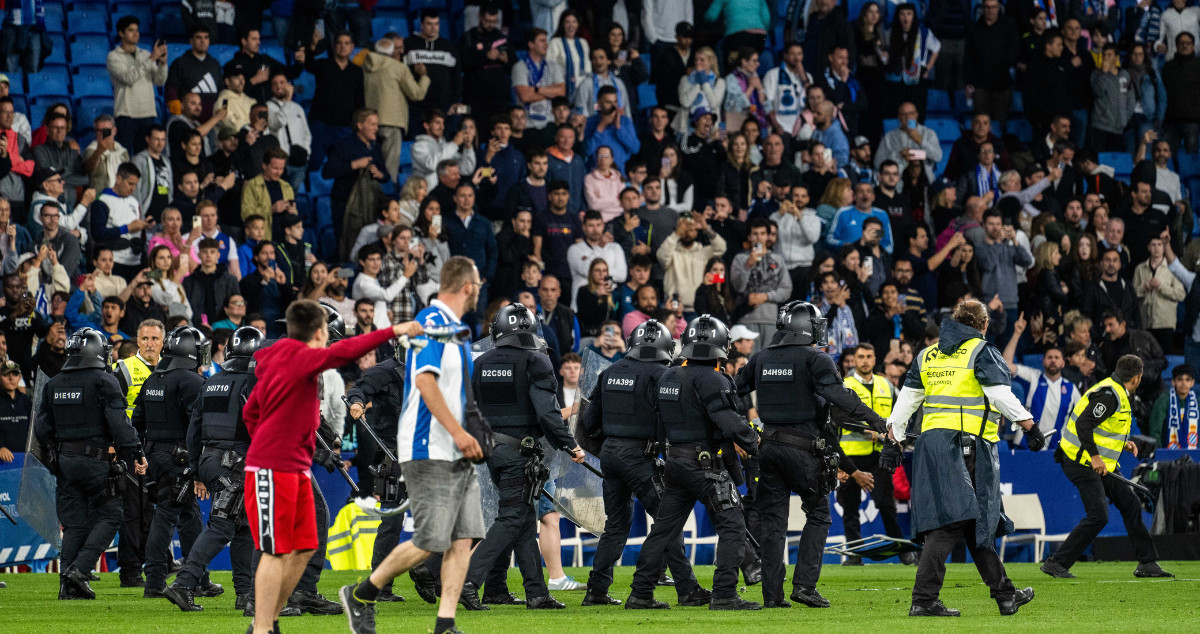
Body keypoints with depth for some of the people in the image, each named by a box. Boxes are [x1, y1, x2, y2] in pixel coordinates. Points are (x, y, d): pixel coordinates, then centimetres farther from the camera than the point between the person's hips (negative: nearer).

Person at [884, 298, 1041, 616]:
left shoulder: (927, 355, 19)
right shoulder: (982, 352, 0)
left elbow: (906, 399, 17)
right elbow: (1002, 396, -9)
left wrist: (892, 441, 20)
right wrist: (1032, 428, -7)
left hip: (931, 441, 7)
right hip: (969, 444, -7)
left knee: (977, 519, 13)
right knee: (953, 521, -10)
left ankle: (1005, 595, 18)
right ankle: (923, 599, -18)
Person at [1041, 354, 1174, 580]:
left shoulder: (1116, 393, 14)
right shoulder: (1109, 395, -18)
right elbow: (1083, 424, -27)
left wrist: (1123, 443, 15)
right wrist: (1094, 456, -28)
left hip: (1100, 465, 11)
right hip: (1081, 462, -11)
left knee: (1130, 504, 11)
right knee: (1098, 515, -16)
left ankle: (1147, 563, 18)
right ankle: (1055, 563, -11)